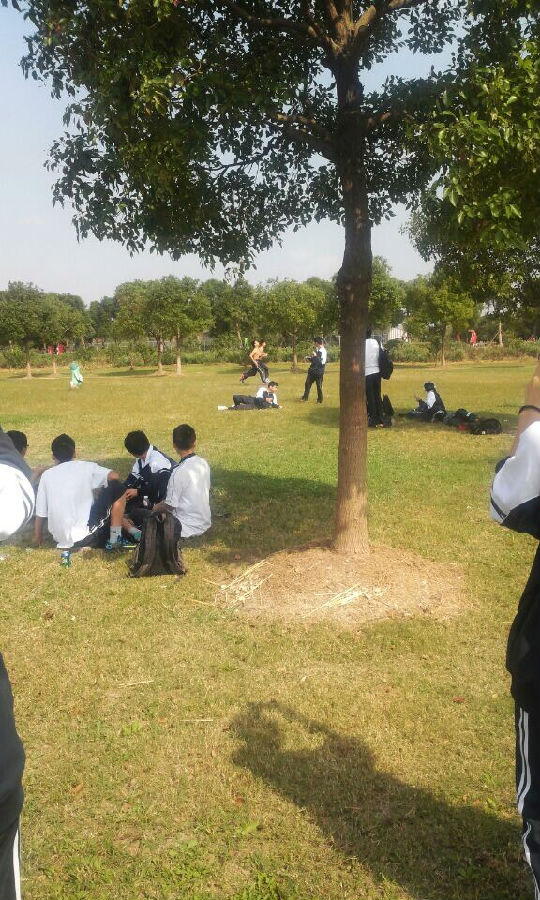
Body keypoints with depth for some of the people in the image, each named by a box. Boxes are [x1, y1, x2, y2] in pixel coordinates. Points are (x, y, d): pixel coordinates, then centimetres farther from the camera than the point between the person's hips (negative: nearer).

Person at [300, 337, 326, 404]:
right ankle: (305, 397, 20)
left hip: (319, 371, -8)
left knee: (319, 386, 3)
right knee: (307, 383, 9)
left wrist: (316, 356, -22)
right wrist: (308, 359, 5)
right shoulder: (316, 349, 10)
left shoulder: (323, 351, -16)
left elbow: (322, 361, -24)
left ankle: (319, 400, 16)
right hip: (312, 370, 8)